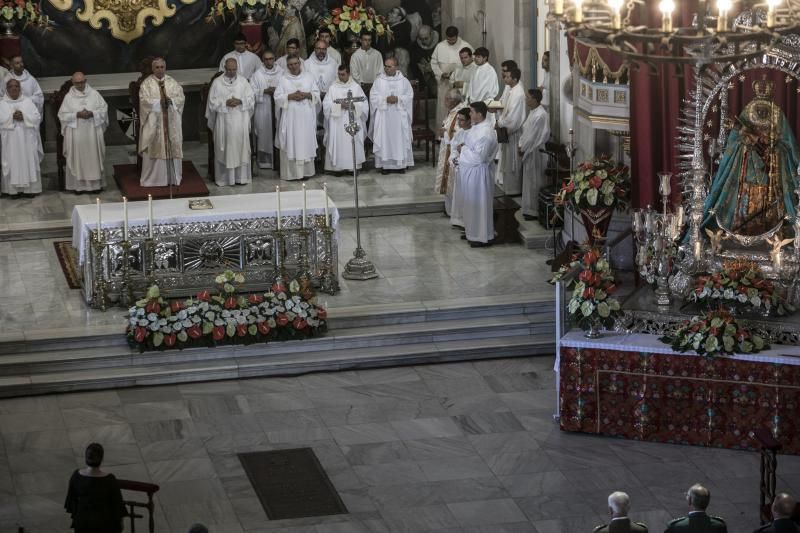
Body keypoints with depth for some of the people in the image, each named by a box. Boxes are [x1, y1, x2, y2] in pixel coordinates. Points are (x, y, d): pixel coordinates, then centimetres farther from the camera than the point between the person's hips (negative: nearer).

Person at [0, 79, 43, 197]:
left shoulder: (28, 101, 8)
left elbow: (37, 117, 1)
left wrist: (24, 117, -13)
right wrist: (12, 117, -16)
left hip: (27, 139, 1)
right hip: (10, 140, -1)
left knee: (29, 162, -1)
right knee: (13, 163, -3)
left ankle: (30, 188, 3)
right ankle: (14, 189, -1)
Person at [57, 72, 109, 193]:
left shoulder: (94, 94, 3)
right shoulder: (69, 97, 1)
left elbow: (104, 109, 4)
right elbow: (62, 115, -1)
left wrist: (92, 113, -13)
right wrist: (77, 115, -15)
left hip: (92, 132, 1)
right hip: (75, 133, -1)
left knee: (94, 157, 3)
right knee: (77, 159, 0)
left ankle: (95, 183, 10)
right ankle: (78, 185, 4)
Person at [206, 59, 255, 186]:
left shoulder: (243, 81, 5)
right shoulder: (217, 82, 0)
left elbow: (251, 99, 4)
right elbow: (212, 102, -1)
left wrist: (240, 101, -14)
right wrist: (226, 103, -16)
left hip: (240, 122, 1)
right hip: (223, 122, -1)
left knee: (241, 148, 2)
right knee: (224, 150, 1)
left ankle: (241, 177, 9)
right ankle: (223, 178, 6)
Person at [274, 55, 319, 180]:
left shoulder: (308, 77, 8)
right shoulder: (283, 79, 2)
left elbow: (316, 94, 7)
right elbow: (277, 97, -3)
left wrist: (306, 95, -11)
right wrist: (290, 96, -16)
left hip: (306, 117, 2)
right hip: (290, 117, -2)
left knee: (306, 143, 3)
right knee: (290, 144, -3)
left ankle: (305, 171, 9)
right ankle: (291, 173, -1)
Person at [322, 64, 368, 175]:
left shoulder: (356, 87, 6)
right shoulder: (333, 88, 4)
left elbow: (364, 104, 2)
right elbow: (326, 104, -3)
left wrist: (353, 105, -15)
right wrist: (339, 106, -16)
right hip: (337, 122, 0)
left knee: (353, 144, -1)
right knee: (338, 144, -4)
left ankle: (353, 166, 5)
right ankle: (339, 167, 0)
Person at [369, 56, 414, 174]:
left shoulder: (403, 81, 4)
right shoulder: (379, 81, 2)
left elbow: (409, 95, 2)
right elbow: (373, 96, -1)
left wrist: (398, 99, -14)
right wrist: (385, 99, -16)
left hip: (399, 116, 0)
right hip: (383, 115, 0)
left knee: (400, 139, 2)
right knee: (384, 139, -2)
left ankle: (401, 164, 10)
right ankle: (385, 164, 4)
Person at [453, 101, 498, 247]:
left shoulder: (485, 132, -25)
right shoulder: (476, 127, 5)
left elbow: (478, 157, -28)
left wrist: (463, 150, -16)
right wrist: (463, 148, 2)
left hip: (477, 173, -10)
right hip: (469, 171, 10)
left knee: (478, 203, 1)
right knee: (470, 202, 20)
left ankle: (483, 237, 11)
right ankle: (472, 231, 33)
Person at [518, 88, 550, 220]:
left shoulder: (540, 115, -22)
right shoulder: (533, 112, 9)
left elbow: (533, 136, -21)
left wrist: (522, 149, -14)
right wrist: (520, 145, 5)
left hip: (535, 153, -10)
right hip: (529, 151, 10)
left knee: (534, 182, -1)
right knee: (529, 181, 16)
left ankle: (534, 211, 7)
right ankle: (530, 209, 25)